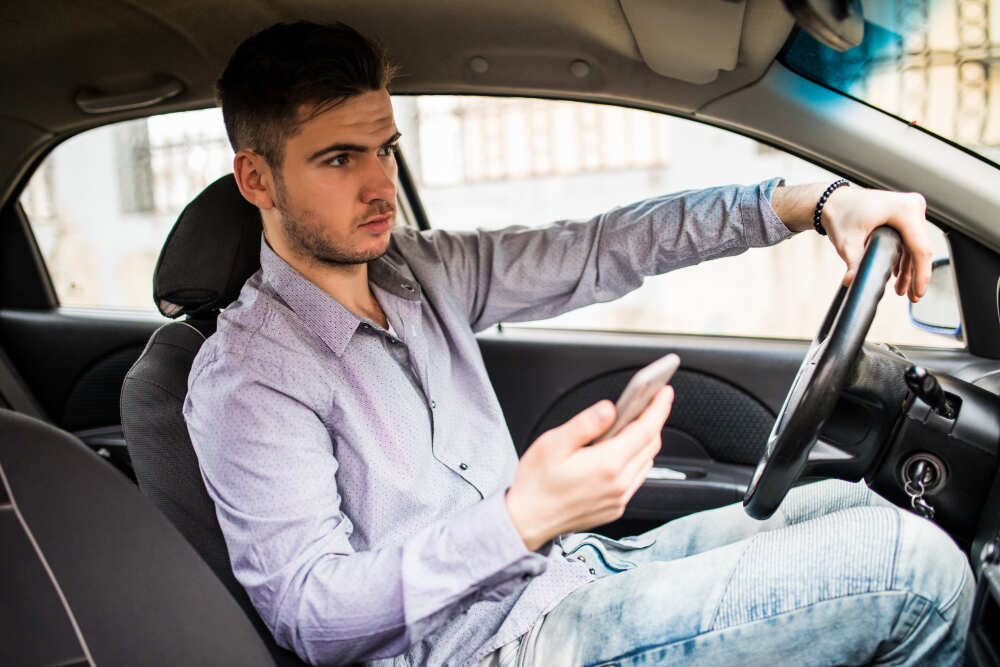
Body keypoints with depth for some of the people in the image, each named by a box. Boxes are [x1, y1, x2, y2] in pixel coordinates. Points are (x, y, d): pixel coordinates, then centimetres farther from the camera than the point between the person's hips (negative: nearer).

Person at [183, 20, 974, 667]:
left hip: (577, 566, 8)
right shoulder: (246, 377, -16)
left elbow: (599, 251, 3)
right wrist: (521, 520, -37)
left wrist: (814, 201, -5)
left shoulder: (417, 270, 5)